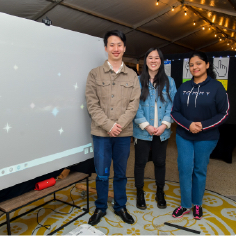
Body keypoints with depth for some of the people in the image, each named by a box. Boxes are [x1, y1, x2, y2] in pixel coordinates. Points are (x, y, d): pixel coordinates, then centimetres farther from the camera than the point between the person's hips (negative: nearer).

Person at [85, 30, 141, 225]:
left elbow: (134, 104, -1)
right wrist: (109, 126, -14)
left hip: (124, 133, 2)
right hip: (101, 133, -1)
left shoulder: (132, 76, 6)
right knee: (102, 174, 9)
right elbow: (92, 104, -5)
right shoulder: (95, 74, 1)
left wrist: (120, 125, -13)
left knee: (121, 173, 14)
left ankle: (121, 207, 33)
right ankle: (100, 208, 30)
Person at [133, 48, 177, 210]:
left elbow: (172, 105, 0)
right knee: (140, 162, 9)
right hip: (142, 131, -2)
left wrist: (164, 125, -11)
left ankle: (160, 193, 34)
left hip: (162, 131, 2)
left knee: (160, 162, 14)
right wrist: (146, 125, -14)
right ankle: (140, 193, 29)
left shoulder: (169, 81, 5)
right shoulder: (138, 81, -3)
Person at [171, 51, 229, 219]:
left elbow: (223, 113, -6)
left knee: (200, 170, 10)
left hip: (206, 138, -2)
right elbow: (175, 111, 1)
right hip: (183, 137, 2)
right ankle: (185, 205, 22)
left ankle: (197, 204, 31)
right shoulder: (184, 87, 3)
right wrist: (188, 124, -16)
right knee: (185, 170, 3)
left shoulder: (216, 87, -5)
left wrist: (203, 125, -17)